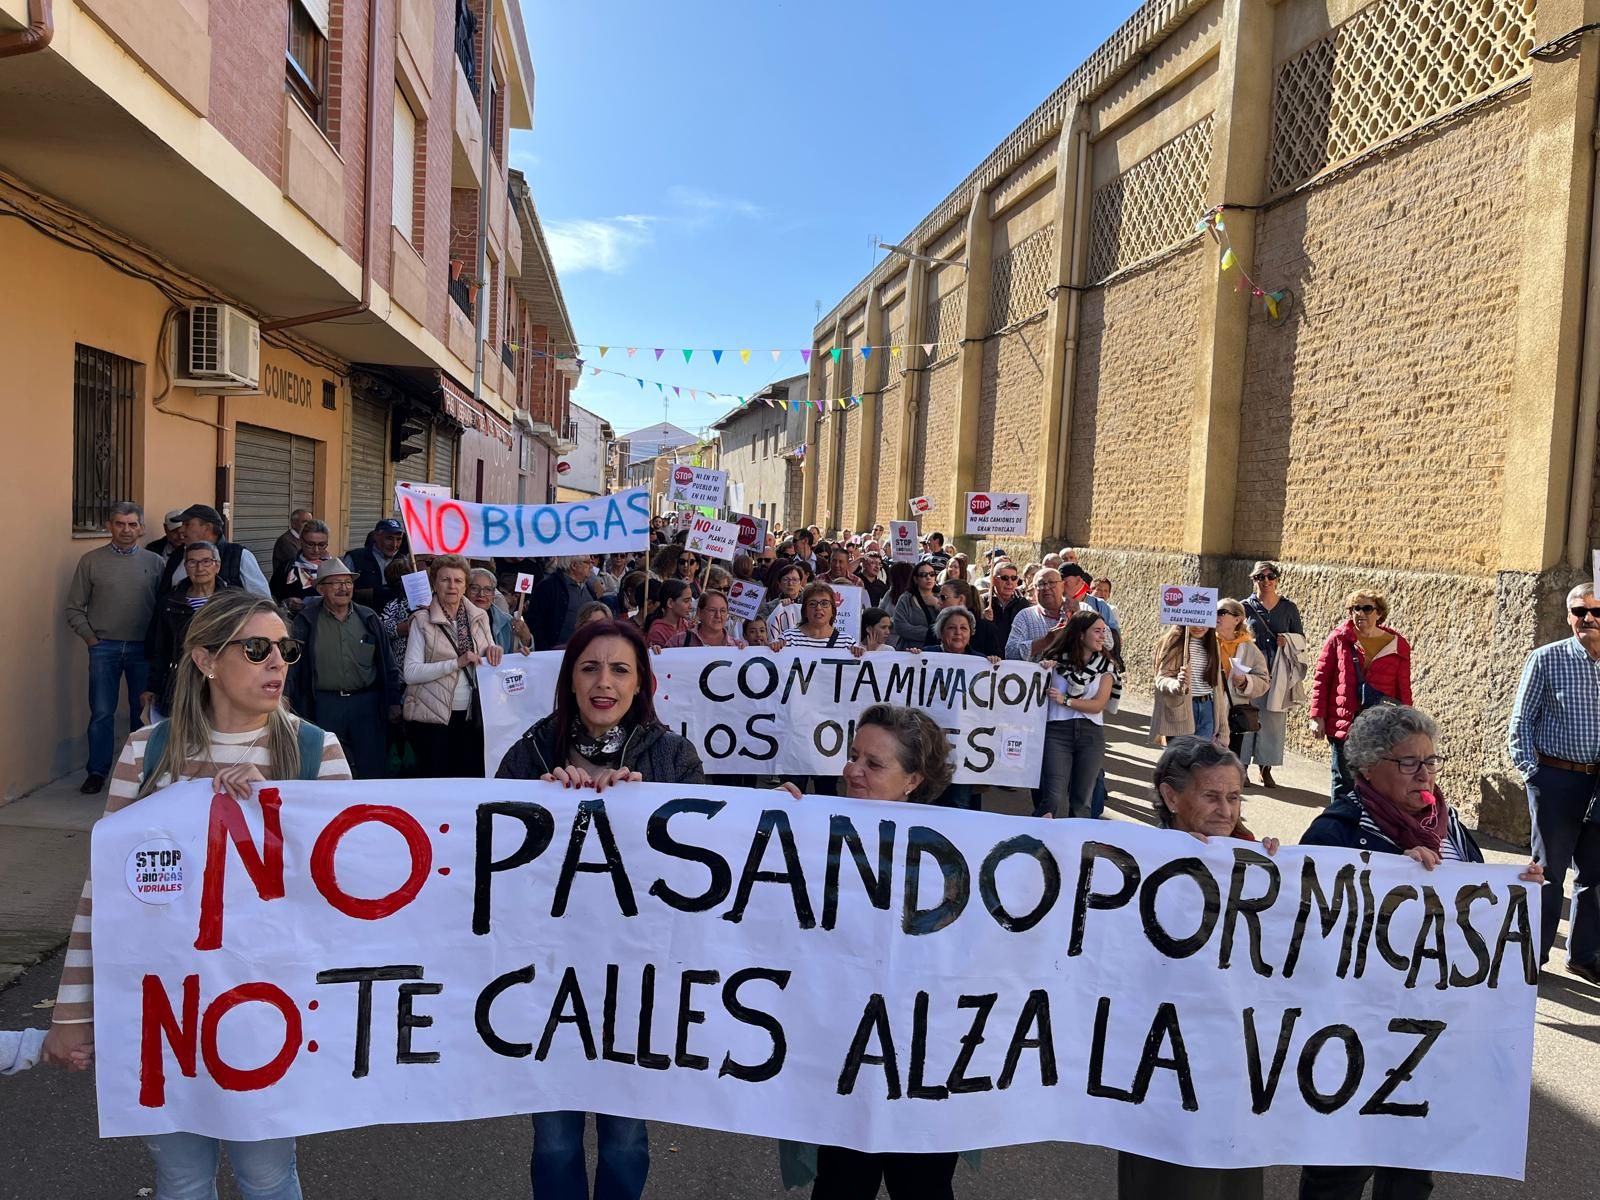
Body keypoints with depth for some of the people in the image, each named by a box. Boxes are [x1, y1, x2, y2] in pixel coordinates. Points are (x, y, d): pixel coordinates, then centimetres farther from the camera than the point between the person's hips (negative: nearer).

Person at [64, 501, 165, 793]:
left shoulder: (154, 562, 2)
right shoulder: (91, 561, 2)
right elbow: (74, 609, 5)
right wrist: (91, 638, -2)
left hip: (143, 648, 0)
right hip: (104, 648, 0)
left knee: (143, 710, 9)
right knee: (101, 712, 2)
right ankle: (97, 771, 14)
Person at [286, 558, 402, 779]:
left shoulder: (368, 618, 6)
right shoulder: (306, 621, 0)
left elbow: (388, 663, 10)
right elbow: (293, 666, 0)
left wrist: (394, 702, 6)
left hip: (368, 702, 2)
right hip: (326, 705, -2)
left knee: (371, 771, 6)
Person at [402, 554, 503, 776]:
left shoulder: (479, 617, 8)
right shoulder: (422, 621, -4)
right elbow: (410, 673, -12)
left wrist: (493, 652, -4)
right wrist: (456, 663, -20)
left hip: (471, 715, 4)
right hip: (433, 716, -4)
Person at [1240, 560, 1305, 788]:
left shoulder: (1289, 608, 8)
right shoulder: (1245, 607, 5)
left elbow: (1301, 639, 12)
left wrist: (1288, 640, -8)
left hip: (1278, 673, 1)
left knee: (1273, 719, 2)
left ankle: (1266, 768, 13)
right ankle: (1242, 766, 7)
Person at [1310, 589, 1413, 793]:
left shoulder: (1397, 645, 3)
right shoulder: (1339, 639, 1)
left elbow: (1403, 691, 8)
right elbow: (1321, 678, 4)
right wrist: (1317, 717, -1)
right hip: (1342, 725, 0)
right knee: (1342, 785, 9)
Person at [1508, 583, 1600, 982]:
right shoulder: (1547, 659, -5)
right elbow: (1522, 720, -2)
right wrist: (1529, 769, -9)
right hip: (1556, 780, -3)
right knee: (1548, 870, 5)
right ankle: (1532, 955, 17)